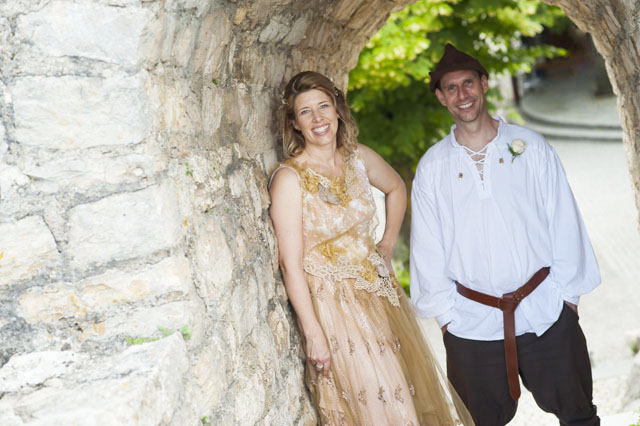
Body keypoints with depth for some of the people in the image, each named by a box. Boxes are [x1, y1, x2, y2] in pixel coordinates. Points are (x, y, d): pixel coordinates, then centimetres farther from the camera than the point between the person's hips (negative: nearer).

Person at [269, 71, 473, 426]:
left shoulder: (358, 157, 1)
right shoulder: (289, 178, -16)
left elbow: (396, 188, 24)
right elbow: (291, 264, -17)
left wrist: (388, 243, 14)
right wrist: (313, 333, -18)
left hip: (379, 292, 6)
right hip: (332, 303, -6)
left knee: (411, 393, 13)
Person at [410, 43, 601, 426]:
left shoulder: (531, 146, 0)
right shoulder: (432, 165, 1)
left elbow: (564, 223, 2)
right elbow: (427, 247, 4)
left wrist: (568, 292, 1)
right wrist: (444, 310, 3)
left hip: (546, 313, 0)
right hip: (472, 324, 0)